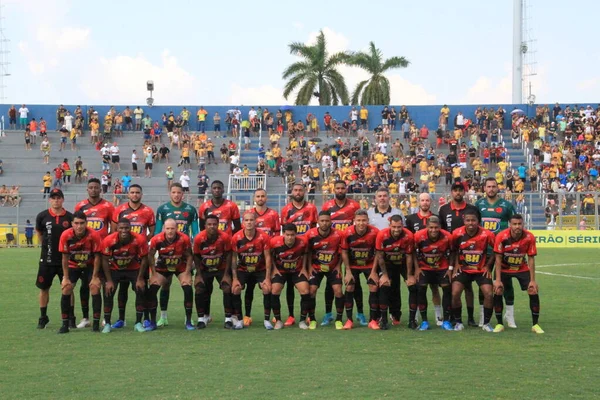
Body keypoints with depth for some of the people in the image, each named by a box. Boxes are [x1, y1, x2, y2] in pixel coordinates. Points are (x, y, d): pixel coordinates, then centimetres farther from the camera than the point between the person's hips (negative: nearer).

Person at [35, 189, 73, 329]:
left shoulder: (69, 217, -4)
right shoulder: (42, 216, -3)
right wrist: (47, 246, 8)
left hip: (65, 259, -1)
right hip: (47, 260, 1)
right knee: (44, 288, 7)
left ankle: (70, 317, 13)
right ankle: (43, 317, 19)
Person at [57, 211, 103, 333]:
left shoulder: (94, 235, -26)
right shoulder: (66, 235, -24)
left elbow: (97, 257, -16)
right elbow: (65, 258, -13)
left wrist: (95, 277, -16)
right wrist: (65, 277, -13)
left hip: (90, 265, -1)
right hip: (73, 265, 1)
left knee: (95, 288, -15)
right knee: (66, 290, -10)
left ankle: (96, 323, -6)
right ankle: (65, 324, -2)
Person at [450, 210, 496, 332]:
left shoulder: (487, 235, -18)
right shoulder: (457, 234, -14)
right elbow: (454, 249, 7)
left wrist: (488, 266, -5)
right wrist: (456, 264, -2)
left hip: (481, 270, -1)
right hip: (463, 269, 1)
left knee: (488, 294, -14)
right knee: (455, 293, -16)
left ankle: (486, 323, 6)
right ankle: (458, 322, 3)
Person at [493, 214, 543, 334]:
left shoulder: (529, 237, -22)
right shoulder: (501, 237, -25)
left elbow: (531, 259, -14)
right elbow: (498, 259, -18)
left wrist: (533, 280, -15)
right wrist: (498, 280, -21)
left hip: (522, 269, 1)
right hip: (504, 269, -1)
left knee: (534, 292, -10)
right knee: (497, 292, -14)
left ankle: (535, 324, 3)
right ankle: (499, 324, 2)